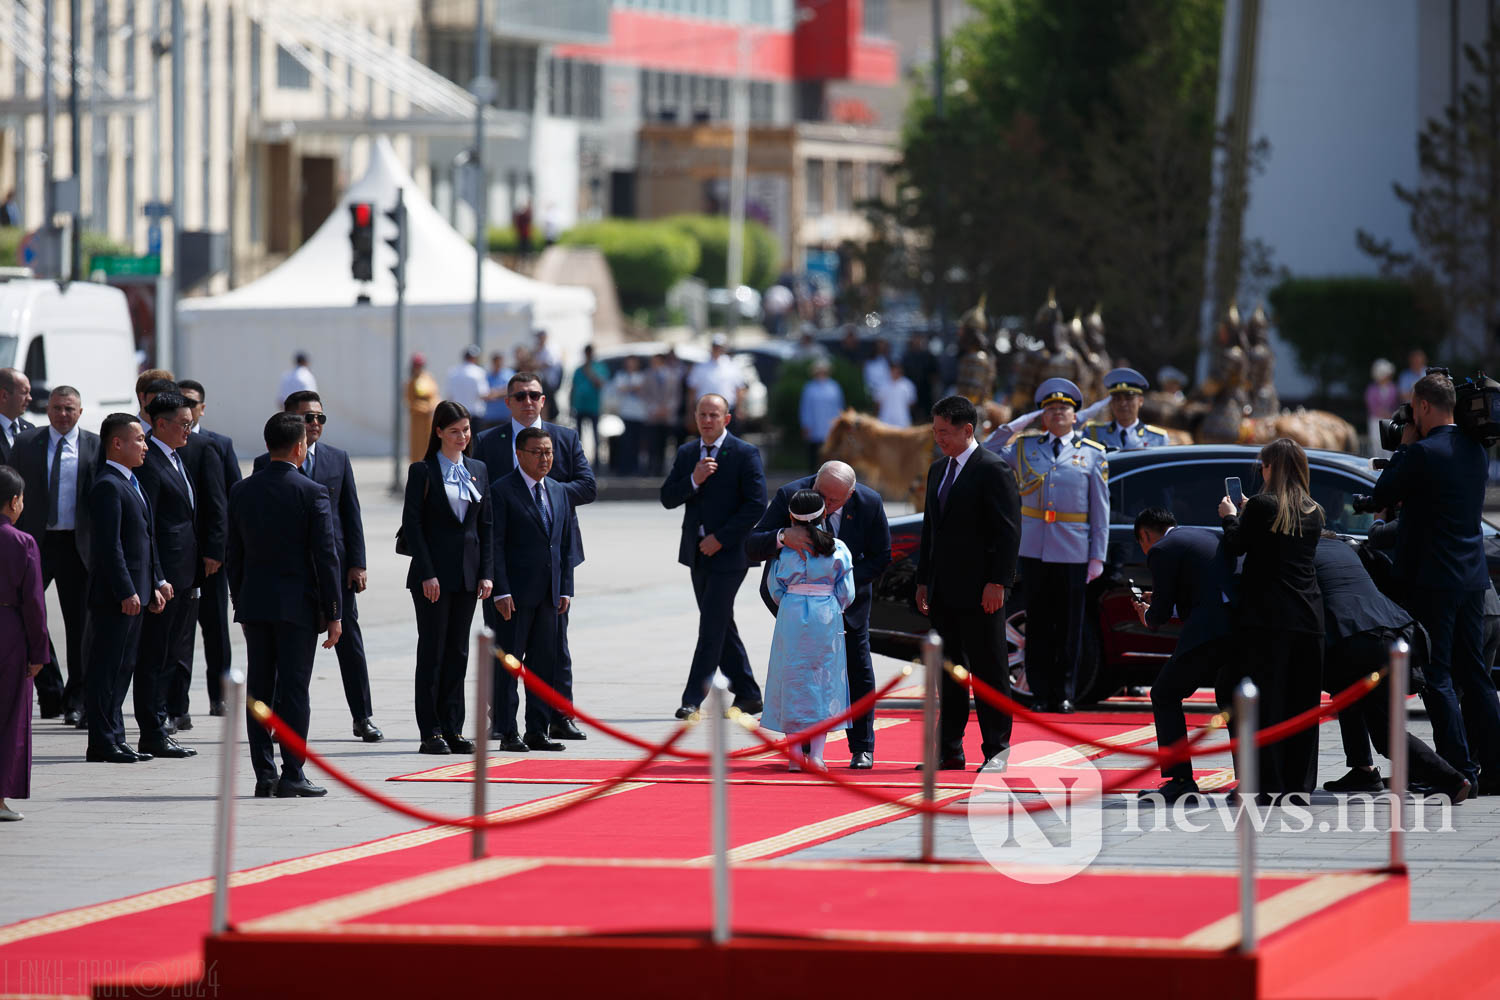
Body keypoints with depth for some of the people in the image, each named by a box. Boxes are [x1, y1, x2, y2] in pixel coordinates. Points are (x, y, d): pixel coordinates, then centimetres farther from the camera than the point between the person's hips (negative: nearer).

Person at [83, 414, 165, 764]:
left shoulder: (131, 484, 18)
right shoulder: (108, 486, -14)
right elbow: (109, 544, -20)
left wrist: (154, 585, 18)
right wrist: (126, 592, -22)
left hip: (135, 592, 10)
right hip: (114, 594, -10)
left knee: (122, 669, 12)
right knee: (106, 669, -6)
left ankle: (114, 739, 17)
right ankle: (102, 744, -4)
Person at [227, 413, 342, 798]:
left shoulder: (242, 491, 5)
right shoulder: (311, 493, -9)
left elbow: (233, 556, 9)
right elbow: (326, 557, -10)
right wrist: (334, 614, -5)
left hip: (254, 604, 4)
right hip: (298, 605, -4)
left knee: (258, 690, 7)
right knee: (294, 689, -2)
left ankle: (264, 774, 7)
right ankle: (291, 775, -3)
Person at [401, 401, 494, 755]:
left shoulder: (478, 470, 11)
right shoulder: (423, 471, -4)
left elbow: (485, 525, 12)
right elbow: (412, 524, -8)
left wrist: (486, 573, 3)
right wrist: (427, 574, -14)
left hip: (467, 575, 5)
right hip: (434, 574, -5)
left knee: (458, 652, 7)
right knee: (432, 651, -2)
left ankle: (453, 729, 11)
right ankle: (431, 732, 1)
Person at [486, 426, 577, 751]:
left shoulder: (559, 492, 15)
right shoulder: (502, 491, -6)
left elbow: (566, 545, 17)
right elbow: (494, 545, -10)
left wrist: (565, 590, 8)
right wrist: (501, 592, -16)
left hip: (548, 595, 6)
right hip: (513, 595, -6)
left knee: (545, 663, 7)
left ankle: (538, 731, 13)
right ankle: (507, 733, 1)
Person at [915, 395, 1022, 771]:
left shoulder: (992, 470, -9)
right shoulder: (938, 470, 16)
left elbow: (1008, 531, -12)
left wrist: (997, 582, -17)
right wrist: (923, 581, 16)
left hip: (979, 592, -8)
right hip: (943, 592, 8)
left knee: (989, 670, -1)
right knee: (949, 671, 9)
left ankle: (997, 749, 5)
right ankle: (950, 750, 13)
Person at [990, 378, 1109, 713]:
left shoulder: (1092, 454, 5)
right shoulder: (1025, 447, 10)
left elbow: (1100, 509, 5)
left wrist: (1098, 556, 0)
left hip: (1073, 551, -2)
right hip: (1034, 548, 2)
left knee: (1069, 624, 2)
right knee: (1038, 623, 3)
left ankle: (1064, 694, 10)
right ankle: (1042, 694, 8)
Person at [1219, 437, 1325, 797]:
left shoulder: (1261, 506, -8)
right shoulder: (1313, 512, 8)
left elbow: (1234, 547, -1)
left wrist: (1231, 517, 17)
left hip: (1267, 618, -5)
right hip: (1308, 618, 5)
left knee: (1266, 701, -1)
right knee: (1302, 701, 9)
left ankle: (1270, 784, -4)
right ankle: (1300, 784, 10)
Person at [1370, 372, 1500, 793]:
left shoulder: (1423, 453, -16)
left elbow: (1382, 496, -6)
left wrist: (1405, 445, 2)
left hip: (1433, 580, -8)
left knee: (1438, 678, -4)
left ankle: (1462, 771, -9)